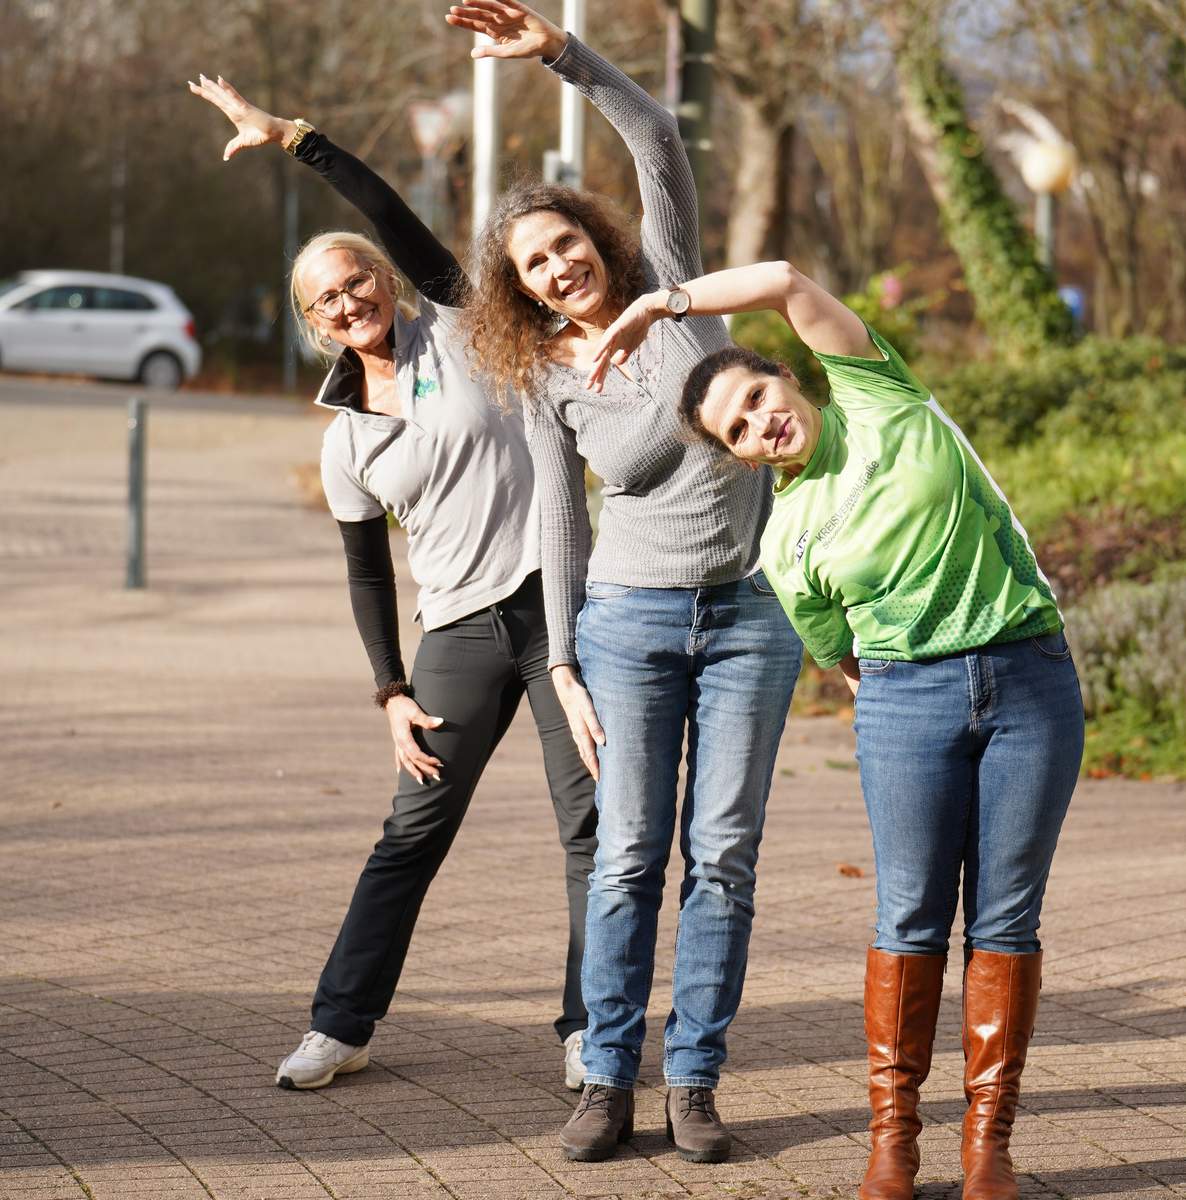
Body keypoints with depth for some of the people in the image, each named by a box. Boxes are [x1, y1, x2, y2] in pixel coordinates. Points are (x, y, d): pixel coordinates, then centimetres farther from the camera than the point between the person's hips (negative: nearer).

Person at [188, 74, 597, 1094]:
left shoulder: (453, 335, 0)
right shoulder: (345, 439, 9)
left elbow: (399, 223, -11)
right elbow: (369, 574, 13)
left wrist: (298, 138, -12)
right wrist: (394, 694, 5)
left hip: (553, 599, -3)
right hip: (458, 633, 3)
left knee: (591, 819, -3)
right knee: (414, 829, 4)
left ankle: (587, 1028, 5)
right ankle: (341, 1025, 10)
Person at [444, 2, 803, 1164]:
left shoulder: (667, 285, 2)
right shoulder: (547, 383, 2)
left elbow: (658, 144, -9)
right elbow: (562, 531, 4)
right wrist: (564, 669, -1)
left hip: (748, 616, 0)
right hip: (630, 618, 0)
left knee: (723, 854, 0)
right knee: (629, 854, -2)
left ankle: (694, 1079, 6)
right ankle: (608, 1080, 5)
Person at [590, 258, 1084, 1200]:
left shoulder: (875, 397, 2)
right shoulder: (787, 544, 4)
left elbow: (789, 283, -6)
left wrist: (654, 306, 1)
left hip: (1033, 679, 0)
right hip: (909, 700, 0)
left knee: (1007, 917, 0)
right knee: (913, 916, -3)